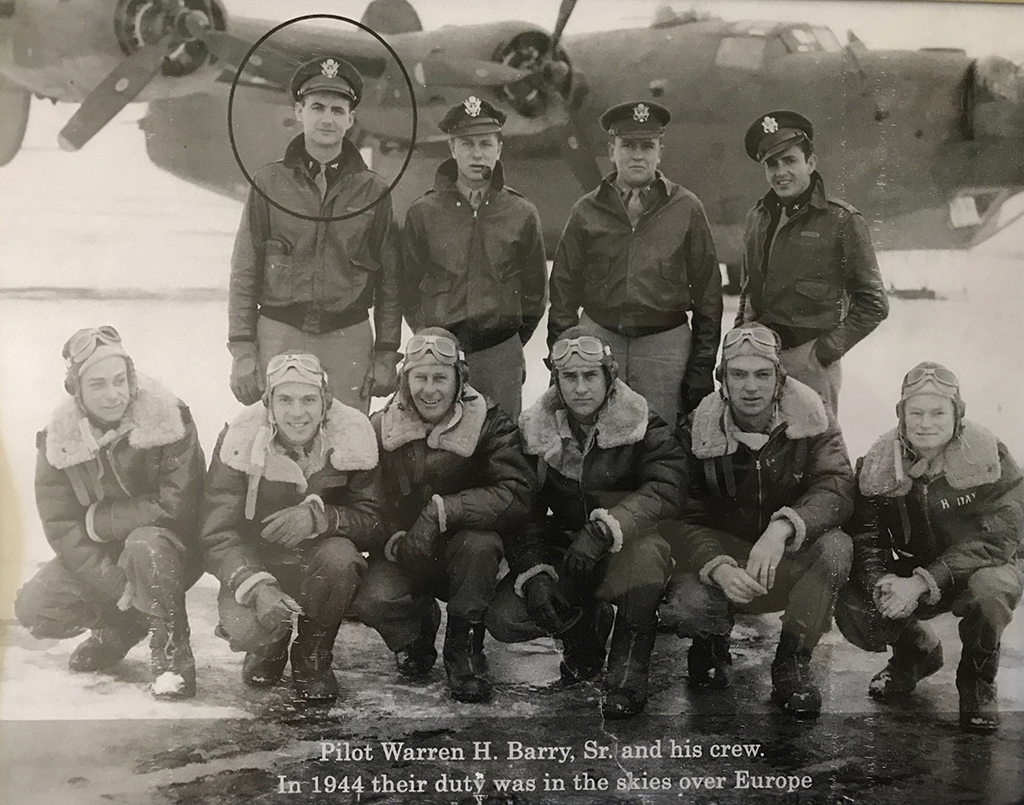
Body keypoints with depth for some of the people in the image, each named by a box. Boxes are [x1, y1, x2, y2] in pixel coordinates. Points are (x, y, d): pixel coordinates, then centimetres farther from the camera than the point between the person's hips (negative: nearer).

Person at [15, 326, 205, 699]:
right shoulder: (58, 436, -7)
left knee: (144, 545, -38)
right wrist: (115, 585, -21)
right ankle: (120, 625, 14)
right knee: (33, 609, -14)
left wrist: (98, 519, -16)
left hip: (171, 547, -4)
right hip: (95, 558, 4)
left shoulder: (169, 417, -17)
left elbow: (177, 505, -20)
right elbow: (61, 527, -10)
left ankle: (172, 654, -15)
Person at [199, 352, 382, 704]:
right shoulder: (239, 440, -16)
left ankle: (313, 658, -5)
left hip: (319, 562, 0)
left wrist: (319, 516, -35)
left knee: (339, 557, -35)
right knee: (243, 628, -29)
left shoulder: (353, 435, -16)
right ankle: (269, 646, 13)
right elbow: (217, 534, -17)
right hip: (257, 560, 0)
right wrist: (256, 586, -35)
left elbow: (376, 523, -16)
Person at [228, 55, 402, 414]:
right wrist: (242, 350, -2)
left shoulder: (372, 190, 6)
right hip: (279, 335, 0)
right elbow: (244, 273, 4)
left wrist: (387, 354, 4)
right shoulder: (269, 182, 5)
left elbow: (390, 281, 9)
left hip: (349, 342, 0)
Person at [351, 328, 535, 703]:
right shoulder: (382, 427, -2)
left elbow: (518, 495, -24)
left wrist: (442, 510, -30)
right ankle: (418, 626, 11)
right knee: (372, 600, -28)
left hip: (460, 552, -1)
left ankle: (463, 649, -9)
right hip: (403, 554, 1)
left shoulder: (488, 423, -11)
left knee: (478, 545, -35)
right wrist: (394, 539, -22)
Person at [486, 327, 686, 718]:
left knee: (644, 553, -39)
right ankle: (584, 626, 15)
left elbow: (666, 490, -26)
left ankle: (628, 671, -18)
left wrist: (605, 527, -40)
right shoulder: (533, 432, -1)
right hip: (560, 552, 3)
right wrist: (533, 573, -17)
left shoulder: (643, 428, -10)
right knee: (504, 619, -18)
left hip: (628, 548, -3)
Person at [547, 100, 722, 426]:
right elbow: (564, 290, 9)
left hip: (666, 347, -1)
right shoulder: (586, 212, 7)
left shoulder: (686, 209, 4)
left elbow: (708, 292, 6)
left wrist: (703, 365, 2)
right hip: (598, 339, 1)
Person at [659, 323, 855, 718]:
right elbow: (683, 519, -12)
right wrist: (718, 567, -33)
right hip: (721, 557, 0)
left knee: (837, 547, -32)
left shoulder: (811, 417, -9)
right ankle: (711, 642, 10)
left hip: (792, 566, 1)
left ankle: (791, 663, -11)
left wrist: (783, 528, -41)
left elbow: (836, 489, -22)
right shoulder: (699, 431, -9)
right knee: (683, 605, -31)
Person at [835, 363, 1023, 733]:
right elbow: (865, 537, -10)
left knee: (987, 589, -39)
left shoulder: (990, 458, -20)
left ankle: (977, 680, -5)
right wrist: (882, 583, -33)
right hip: (911, 572, 3)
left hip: (985, 565, -3)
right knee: (853, 610, -23)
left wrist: (923, 582, -35)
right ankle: (916, 652, 14)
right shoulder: (879, 463, -10)